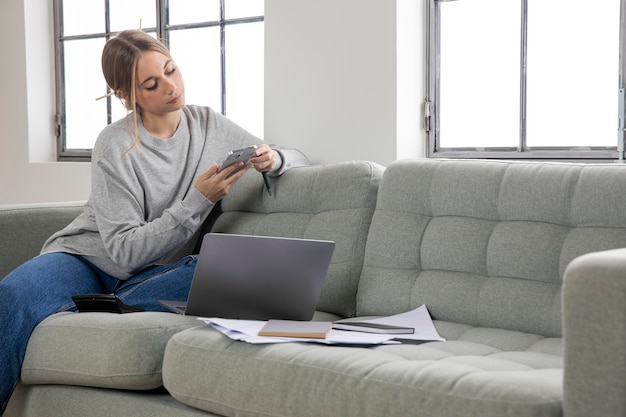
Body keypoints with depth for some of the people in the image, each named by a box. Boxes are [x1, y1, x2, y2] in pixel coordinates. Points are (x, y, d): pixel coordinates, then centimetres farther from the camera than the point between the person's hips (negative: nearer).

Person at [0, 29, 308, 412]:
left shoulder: (209, 125, 1)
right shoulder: (115, 149, -13)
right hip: (88, 257, -3)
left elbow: (297, 160, 11)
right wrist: (199, 201, -23)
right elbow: (127, 251, -16)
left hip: (149, 276, 4)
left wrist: (272, 159, -14)